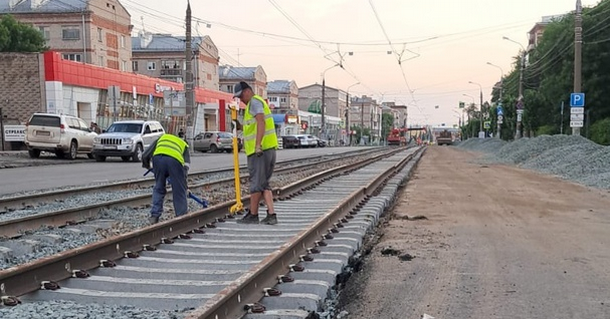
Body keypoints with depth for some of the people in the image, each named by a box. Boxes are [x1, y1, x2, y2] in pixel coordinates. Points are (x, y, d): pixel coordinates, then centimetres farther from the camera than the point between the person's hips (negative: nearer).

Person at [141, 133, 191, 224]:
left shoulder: (161, 138, 39)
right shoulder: (184, 145, 36)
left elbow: (145, 155, 28)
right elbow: (186, 166, 21)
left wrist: (147, 166, 49)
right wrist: (185, 186, 25)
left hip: (158, 157, 1)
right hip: (175, 159, -1)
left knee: (159, 188, 20)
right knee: (179, 191, 13)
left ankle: (154, 216, 19)